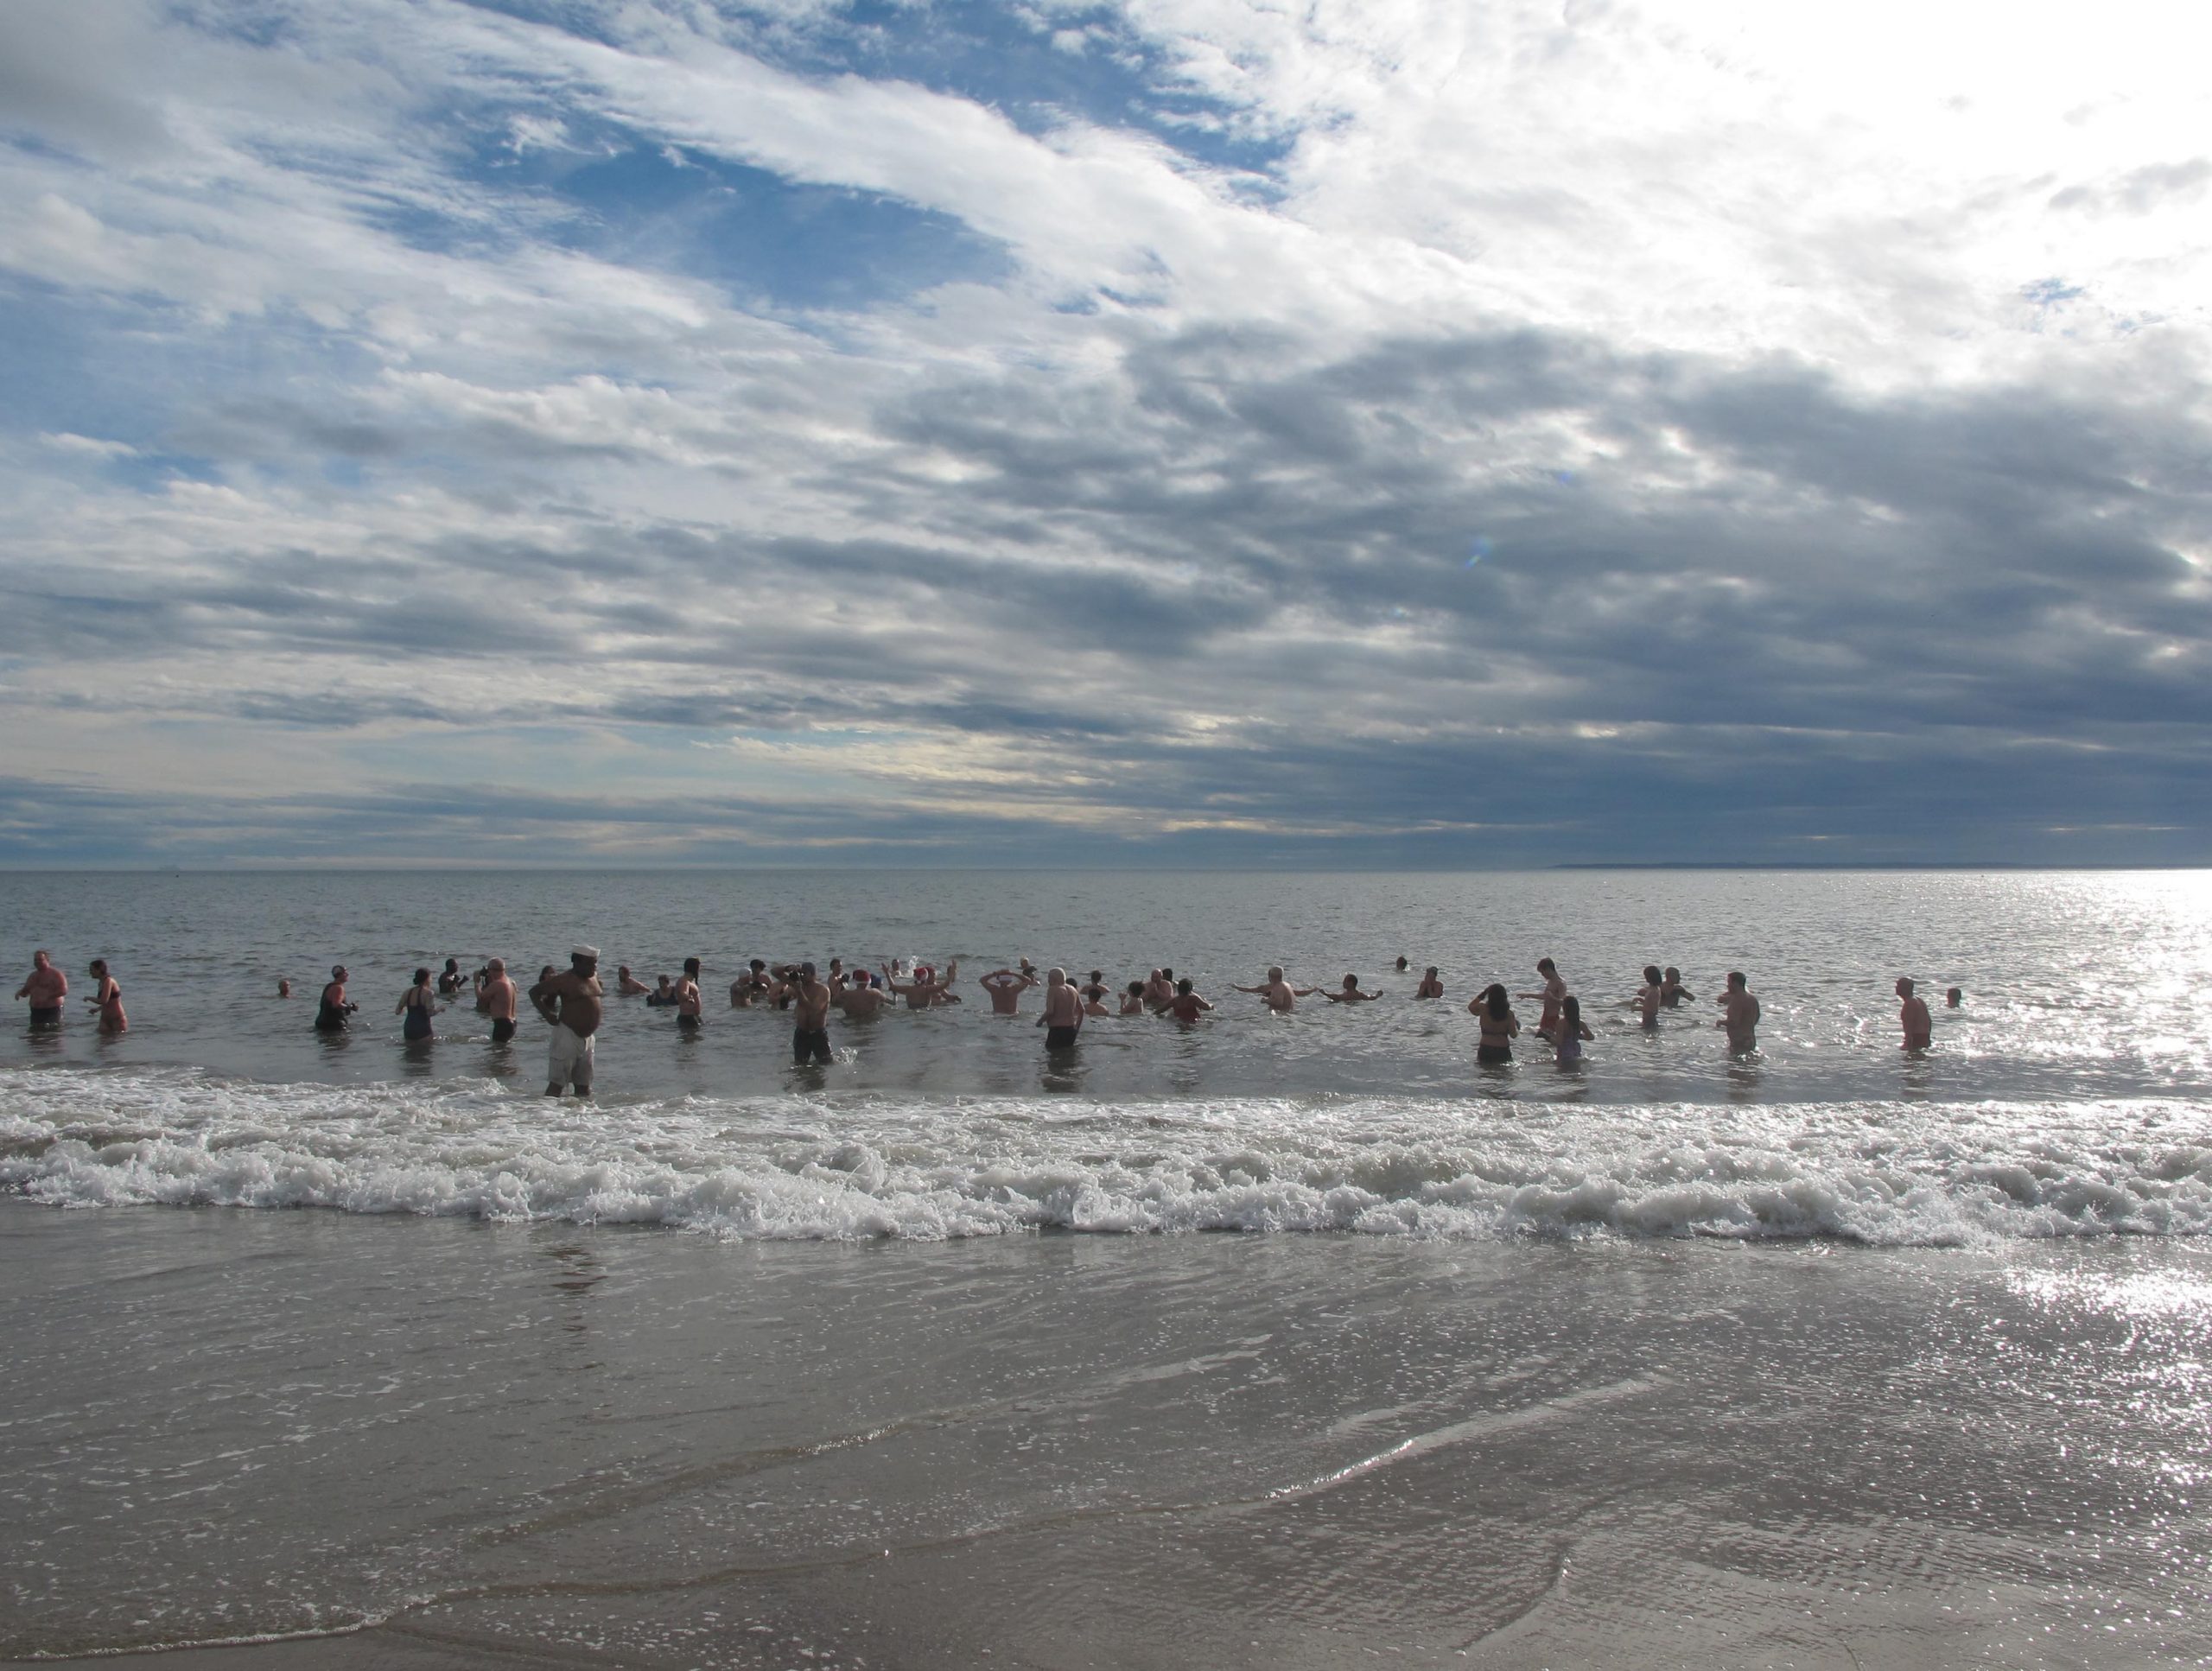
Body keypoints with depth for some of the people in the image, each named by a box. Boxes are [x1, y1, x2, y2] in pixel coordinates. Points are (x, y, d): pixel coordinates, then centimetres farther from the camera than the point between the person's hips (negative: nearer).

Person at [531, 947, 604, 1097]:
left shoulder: (593, 976, 10)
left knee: (584, 1085, 13)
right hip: (568, 1035, -8)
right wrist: (547, 1014, -17)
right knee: (557, 1083, -6)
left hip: (586, 1037, 8)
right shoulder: (565, 979, -13)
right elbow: (534, 992, -10)